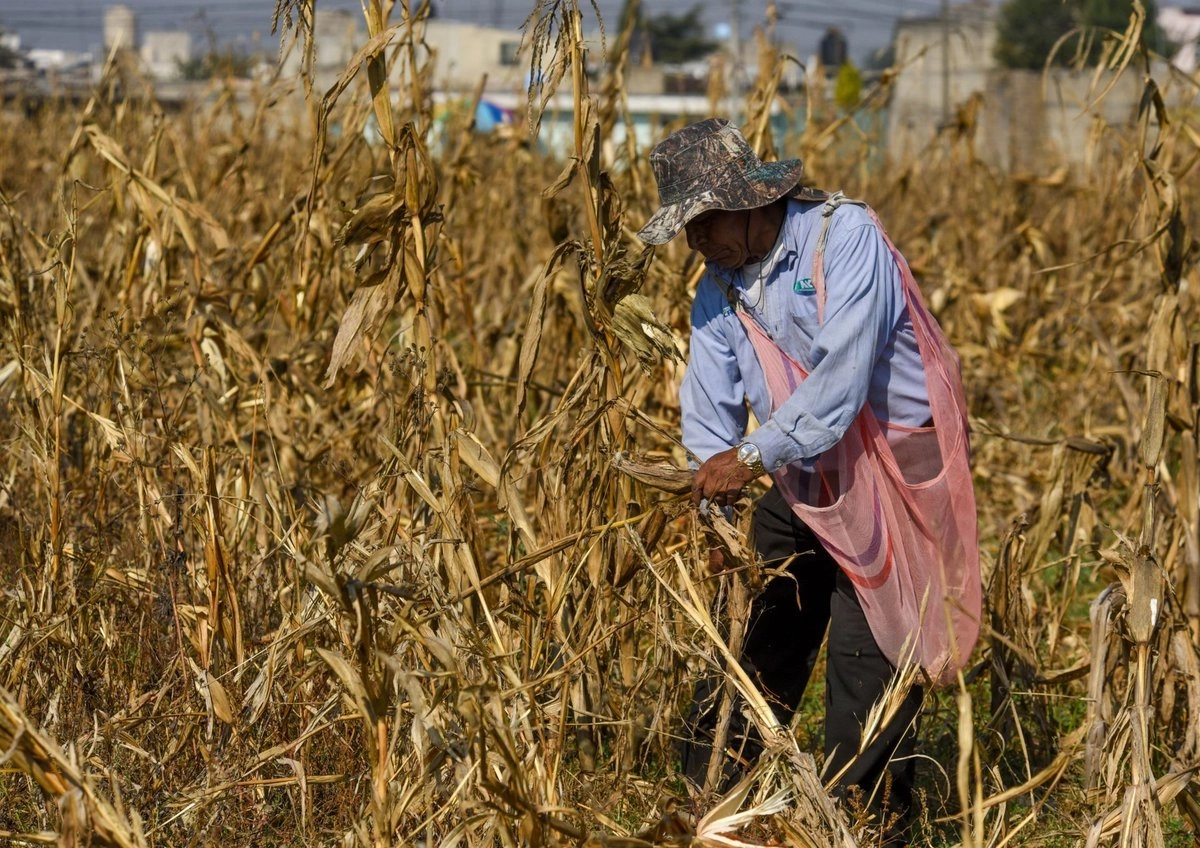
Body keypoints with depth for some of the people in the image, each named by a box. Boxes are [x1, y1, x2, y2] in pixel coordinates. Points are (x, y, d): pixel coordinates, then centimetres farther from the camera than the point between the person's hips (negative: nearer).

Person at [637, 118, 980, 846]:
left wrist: (754, 456, -26)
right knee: (757, 641, 10)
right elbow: (711, 410, 0)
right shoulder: (720, 290, 4)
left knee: (868, 657, -6)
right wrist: (715, 507, -15)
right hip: (805, 484, 7)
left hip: (894, 476, -6)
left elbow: (840, 375, -27)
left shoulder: (845, 236, -17)